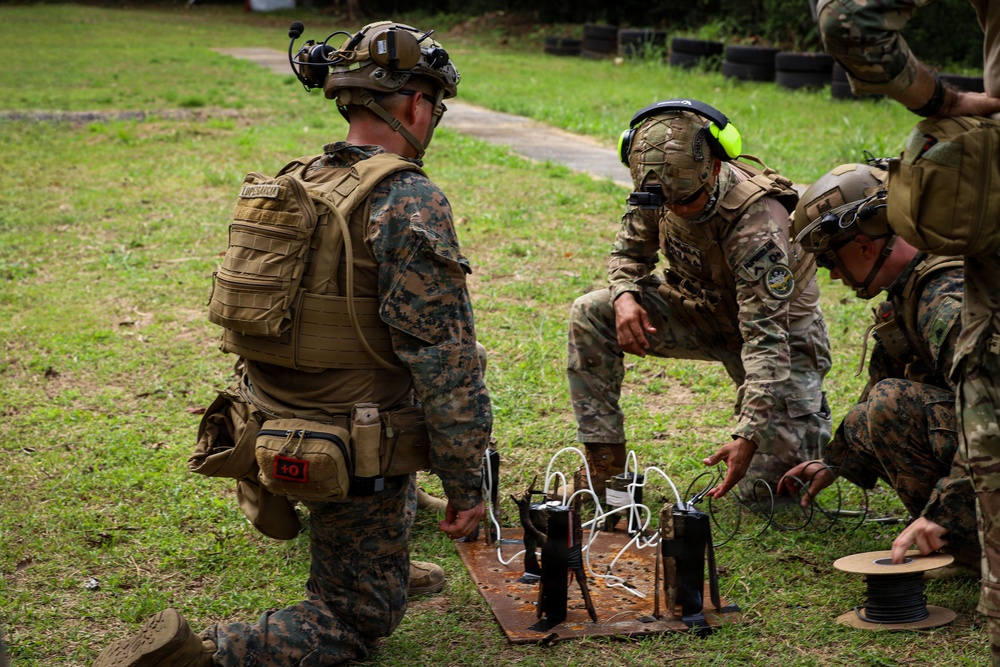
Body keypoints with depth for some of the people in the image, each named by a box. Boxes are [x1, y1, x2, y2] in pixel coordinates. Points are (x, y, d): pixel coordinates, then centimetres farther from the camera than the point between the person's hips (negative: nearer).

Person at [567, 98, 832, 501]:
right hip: (702, 307, 5)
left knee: (767, 485, -15)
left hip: (782, 327, -5)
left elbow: (765, 338, -38)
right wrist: (625, 296, -24)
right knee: (590, 315, -16)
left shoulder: (758, 223, -37)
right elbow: (630, 251, 1)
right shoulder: (654, 192, -18)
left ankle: (809, 417, 21)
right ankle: (603, 464, -10)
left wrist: (749, 435, -45)